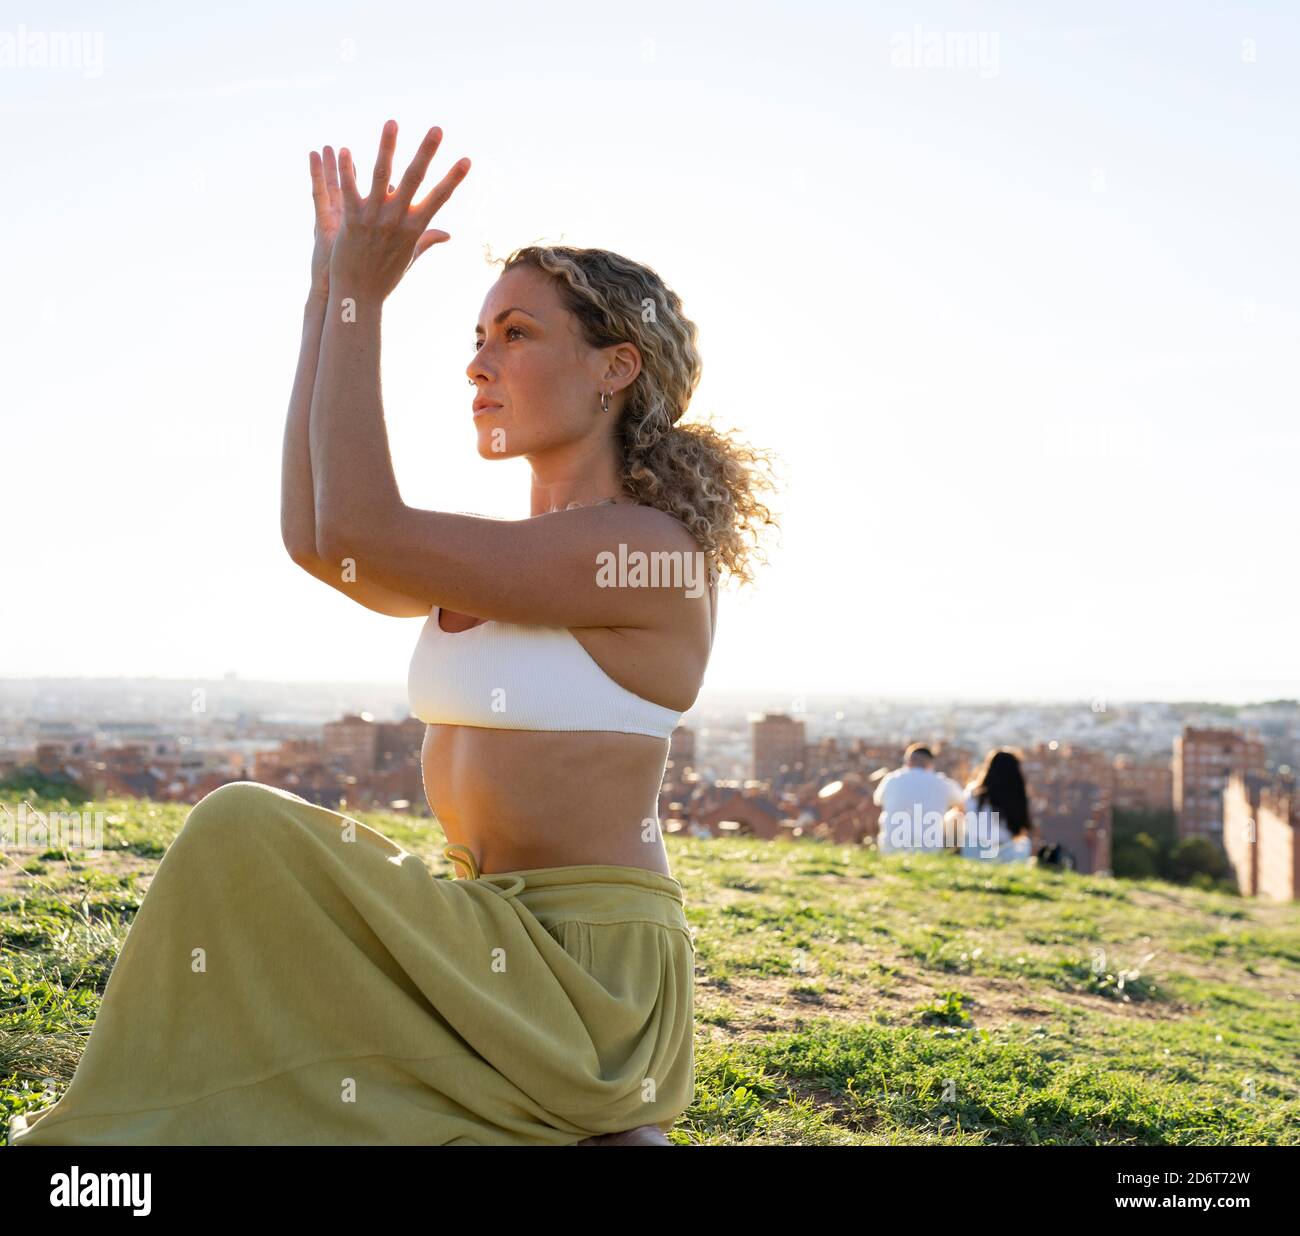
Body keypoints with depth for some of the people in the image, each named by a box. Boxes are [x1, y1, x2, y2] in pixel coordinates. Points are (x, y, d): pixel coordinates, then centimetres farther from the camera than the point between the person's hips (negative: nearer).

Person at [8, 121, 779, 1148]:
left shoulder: (649, 544, -14)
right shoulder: (519, 557, 15)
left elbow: (360, 534, -20)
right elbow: (315, 540, 6)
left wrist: (363, 298, -12)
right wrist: (331, 291, 8)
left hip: (584, 976, -9)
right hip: (507, 949, 9)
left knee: (243, 834, -17)